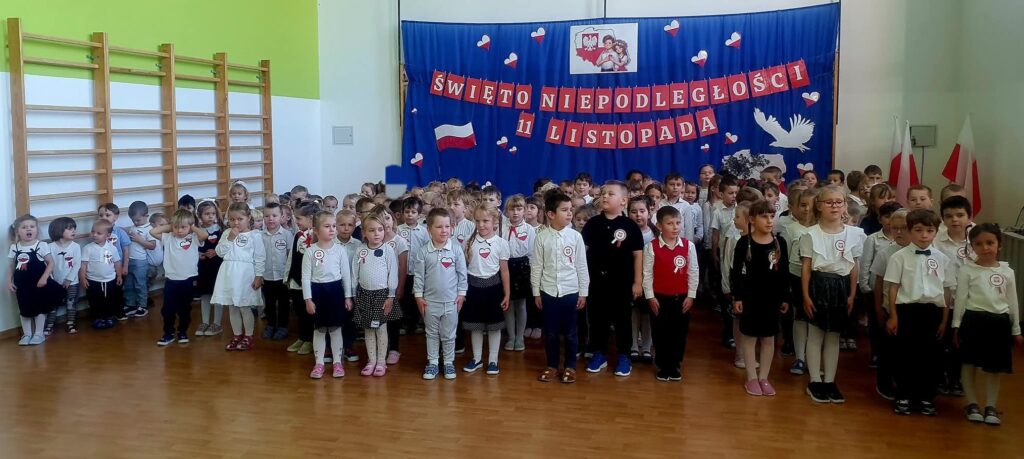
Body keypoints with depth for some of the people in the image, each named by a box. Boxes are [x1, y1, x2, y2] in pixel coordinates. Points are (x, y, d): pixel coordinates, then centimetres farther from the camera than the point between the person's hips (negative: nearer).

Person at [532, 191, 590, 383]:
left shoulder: (575, 236, -4)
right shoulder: (542, 237, -5)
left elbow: (582, 266, 0)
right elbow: (536, 266, 1)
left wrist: (583, 292, 0)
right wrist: (536, 292, 2)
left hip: (571, 291, 0)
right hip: (548, 291, 0)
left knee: (570, 332, 8)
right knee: (550, 332, 10)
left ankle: (570, 366, 22)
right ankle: (552, 366, 24)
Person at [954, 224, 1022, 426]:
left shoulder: (1007, 271, 5)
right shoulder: (967, 270, -3)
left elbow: (1013, 302, 10)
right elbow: (960, 298, -2)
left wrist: (1016, 330, 11)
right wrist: (957, 325, -4)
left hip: (999, 322, 2)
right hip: (974, 319, -2)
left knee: (995, 367, 8)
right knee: (970, 363, 5)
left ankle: (990, 407, 18)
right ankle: (972, 404, 18)